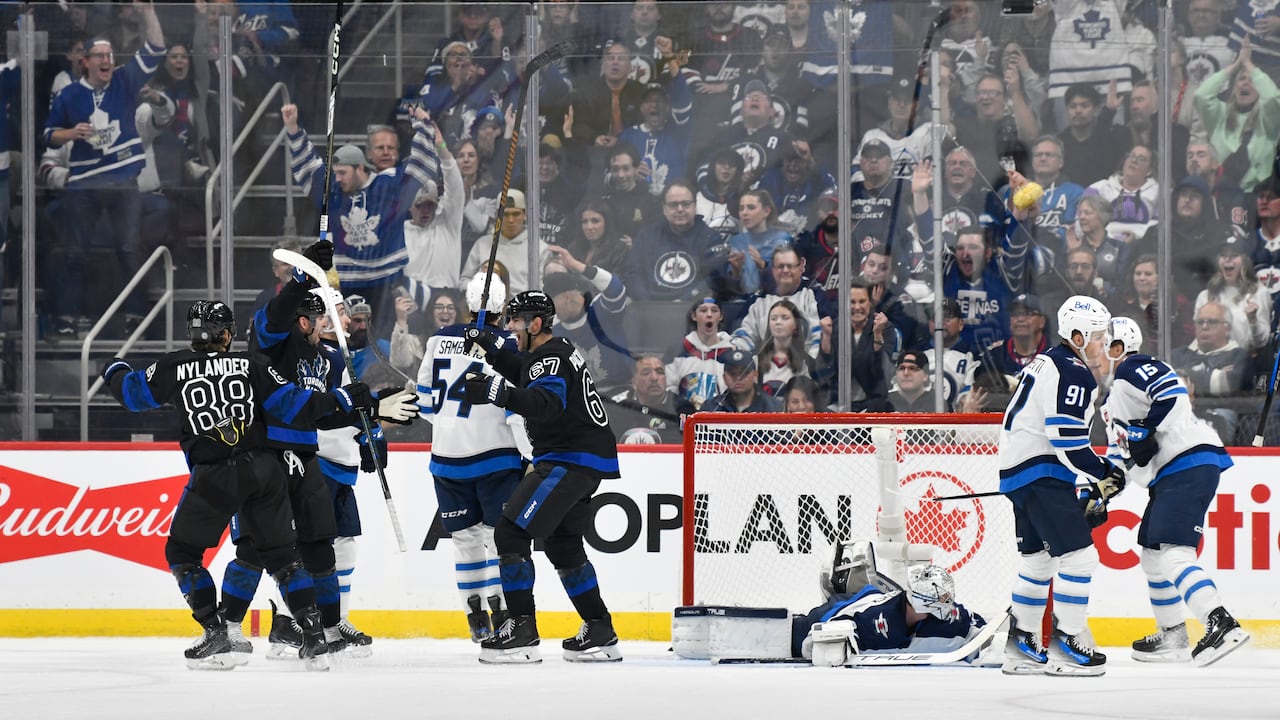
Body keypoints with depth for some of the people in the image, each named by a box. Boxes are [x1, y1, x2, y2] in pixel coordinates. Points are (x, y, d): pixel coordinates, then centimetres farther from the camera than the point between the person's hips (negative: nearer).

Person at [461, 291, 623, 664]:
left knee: (511, 532, -14)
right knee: (562, 544, 21)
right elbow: (522, 374, 34)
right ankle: (600, 633, 24)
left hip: (572, 460, -11)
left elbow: (545, 404, -34)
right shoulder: (554, 352, 16)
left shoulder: (552, 359, -16)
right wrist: (489, 346, 20)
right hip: (586, 461, 11)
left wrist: (500, 393, -47)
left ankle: (522, 631, -16)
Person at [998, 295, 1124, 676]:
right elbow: (1069, 443, -22)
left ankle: (1021, 646, 24)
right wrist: (1104, 474, -10)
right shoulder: (1073, 374, -15)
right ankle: (1066, 645, -11)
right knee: (1078, 555, -12)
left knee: (1039, 557, 19)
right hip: (1040, 474, -11)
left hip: (1018, 468, 11)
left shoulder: (1048, 362, 17)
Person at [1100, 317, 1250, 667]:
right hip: (1167, 477, 11)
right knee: (1152, 555, 16)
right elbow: (1121, 451, 31)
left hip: (1191, 464, -11)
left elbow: (1174, 393, -23)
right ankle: (1172, 637, 23)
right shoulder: (1113, 400, 27)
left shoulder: (1134, 369, -6)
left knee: (1170, 552, -22)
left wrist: (1146, 431, -19)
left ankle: (1222, 625, -33)